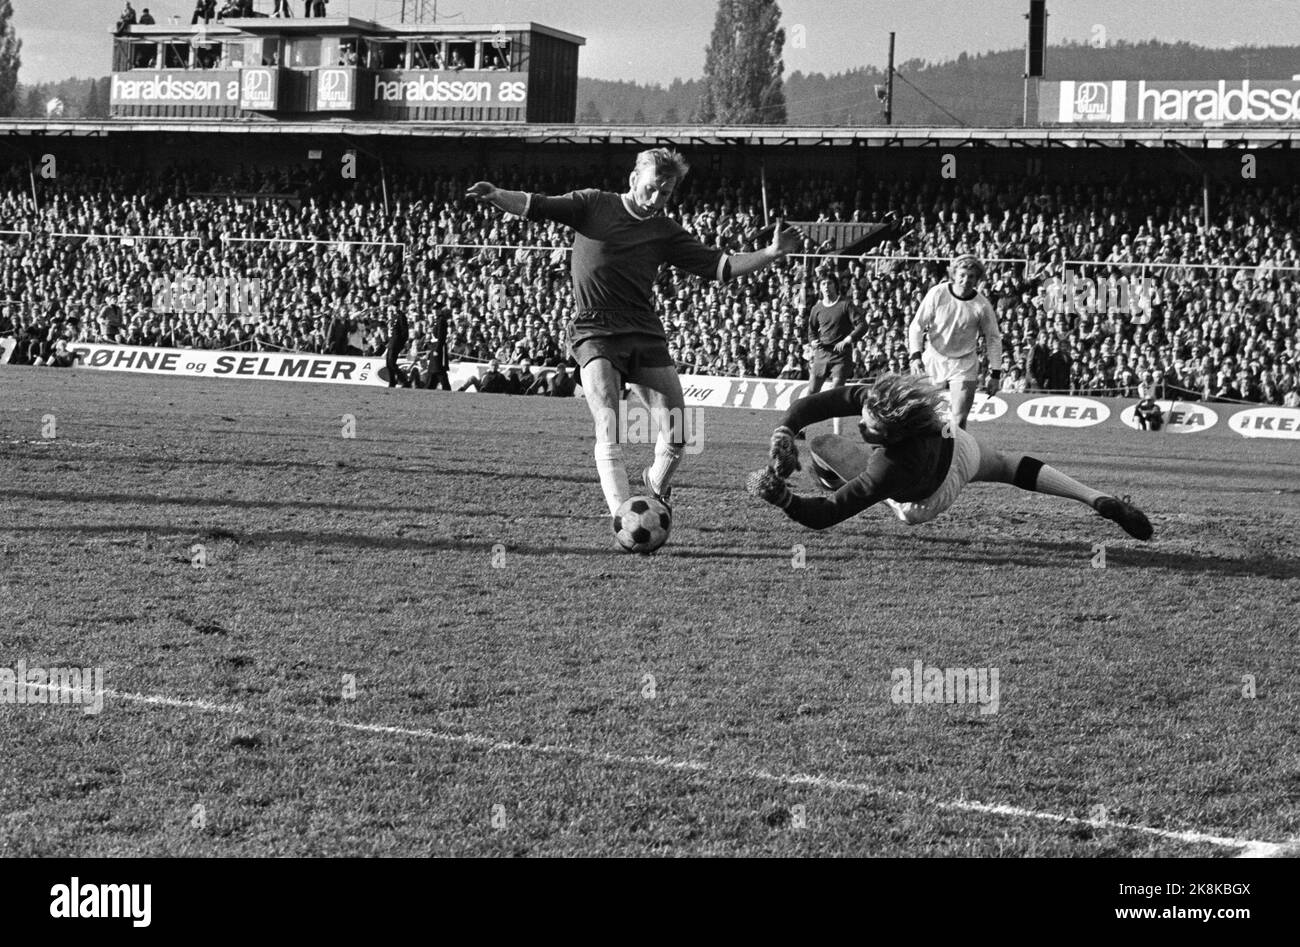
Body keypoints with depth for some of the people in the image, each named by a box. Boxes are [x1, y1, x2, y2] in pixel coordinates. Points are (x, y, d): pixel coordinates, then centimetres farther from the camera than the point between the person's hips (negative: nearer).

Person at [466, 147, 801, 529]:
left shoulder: (666, 232, 12)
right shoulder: (593, 205, 4)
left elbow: (720, 266, 11)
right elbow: (535, 207, -5)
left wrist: (772, 253, 1)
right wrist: (496, 195, -24)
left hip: (645, 332, 4)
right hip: (594, 329, -4)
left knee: (676, 435, 0)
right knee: (608, 430, -18)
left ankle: (656, 488, 30)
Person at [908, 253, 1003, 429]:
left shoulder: (982, 305, -12)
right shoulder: (937, 294, -13)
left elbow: (994, 339, -1)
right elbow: (917, 326, -6)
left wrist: (995, 374, -3)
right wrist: (916, 356, -18)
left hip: (964, 365, -1)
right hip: (933, 360, 1)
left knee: (959, 421, -8)